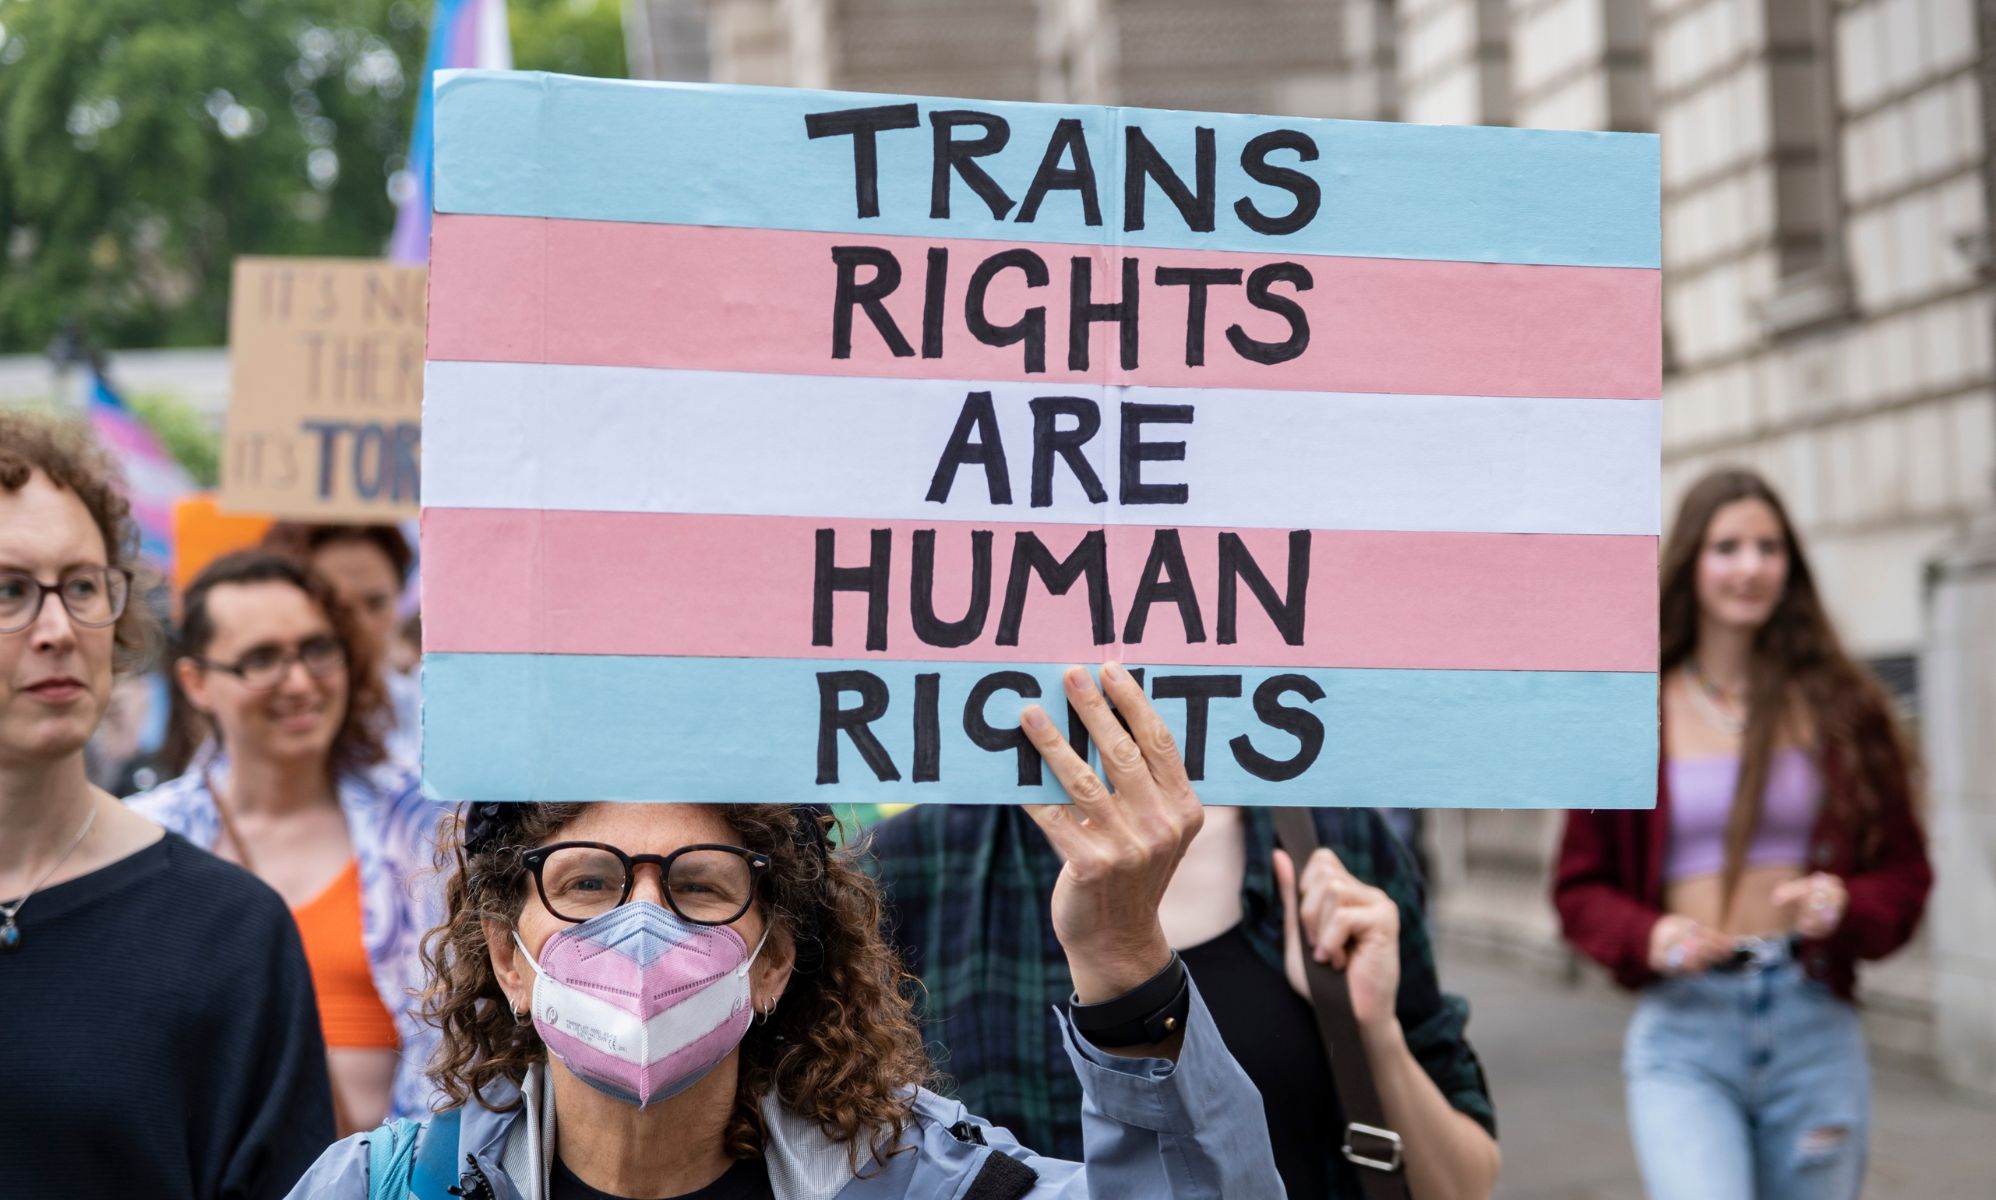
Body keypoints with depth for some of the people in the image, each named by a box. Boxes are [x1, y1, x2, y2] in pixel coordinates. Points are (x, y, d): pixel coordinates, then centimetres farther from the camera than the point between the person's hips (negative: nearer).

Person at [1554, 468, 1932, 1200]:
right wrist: (1651, 936, -13)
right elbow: (1580, 886, 7)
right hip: (1683, 1030, -2)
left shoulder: (1841, 707, 6)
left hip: (1815, 1027, 2)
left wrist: (1843, 903, -12)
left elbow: (1904, 871, 9)